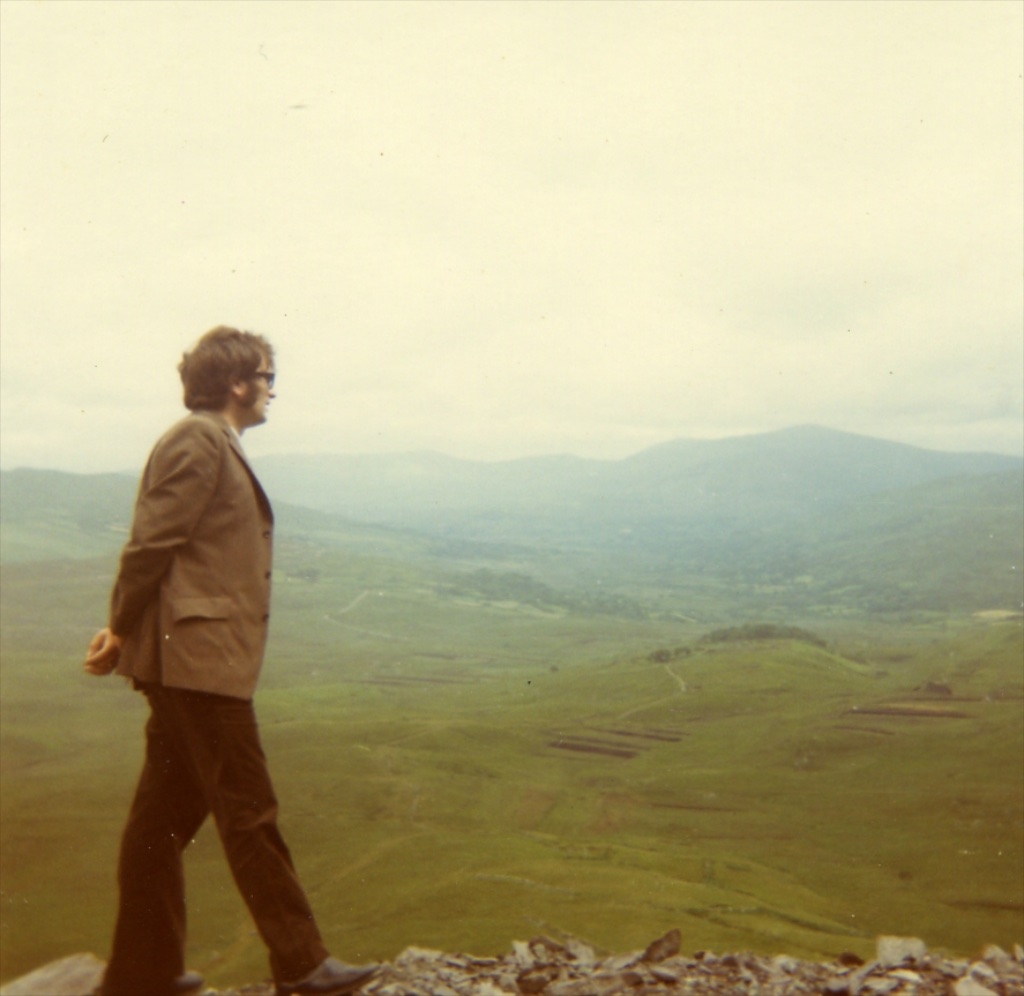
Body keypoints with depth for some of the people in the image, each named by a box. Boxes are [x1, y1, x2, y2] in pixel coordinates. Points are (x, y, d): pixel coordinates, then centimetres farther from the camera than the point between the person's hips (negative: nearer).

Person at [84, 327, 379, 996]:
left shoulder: (218, 445, 18)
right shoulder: (198, 440, -12)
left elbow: (155, 546, 15)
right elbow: (152, 542, -15)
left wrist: (125, 630, 8)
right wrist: (122, 632, -7)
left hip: (191, 660, 10)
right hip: (197, 656, -10)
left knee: (167, 815, 14)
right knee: (249, 812, -3)